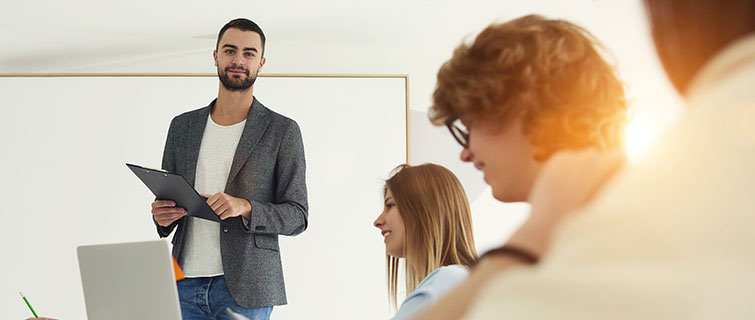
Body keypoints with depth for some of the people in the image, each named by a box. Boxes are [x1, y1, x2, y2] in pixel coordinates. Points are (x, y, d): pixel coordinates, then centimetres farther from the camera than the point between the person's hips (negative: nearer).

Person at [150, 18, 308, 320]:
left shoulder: (282, 131, 0)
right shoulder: (182, 126, 13)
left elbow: (297, 215, -2)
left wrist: (245, 208, -19)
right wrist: (162, 215, -5)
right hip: (185, 283, 4)